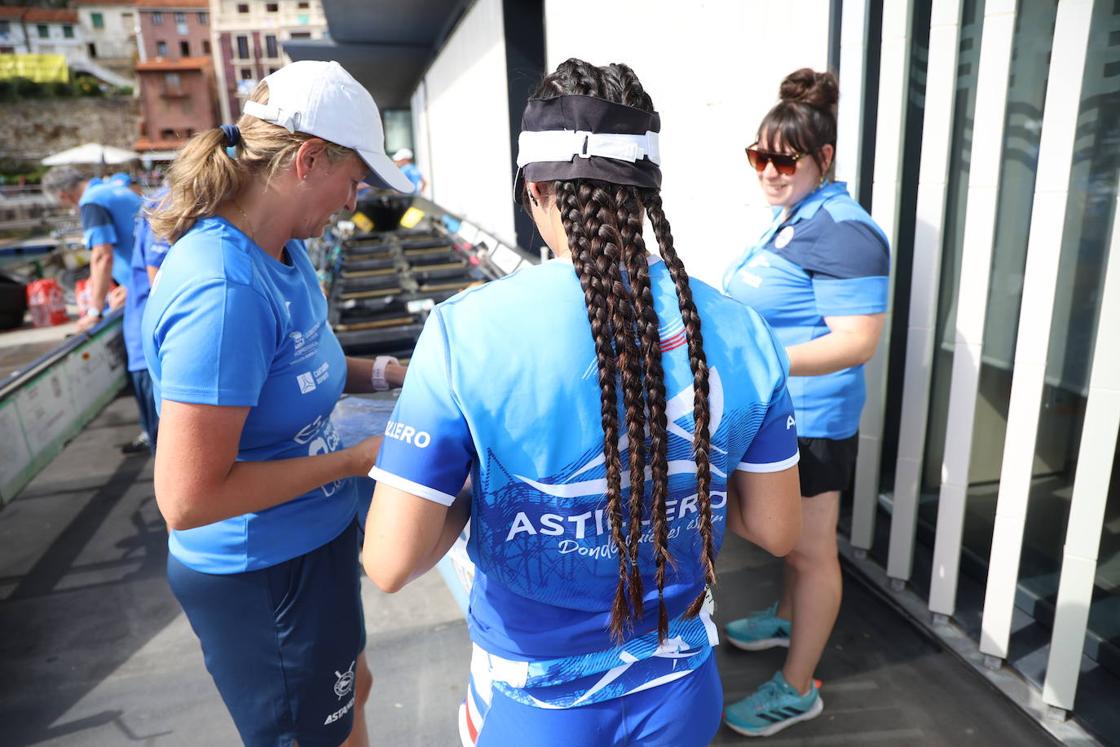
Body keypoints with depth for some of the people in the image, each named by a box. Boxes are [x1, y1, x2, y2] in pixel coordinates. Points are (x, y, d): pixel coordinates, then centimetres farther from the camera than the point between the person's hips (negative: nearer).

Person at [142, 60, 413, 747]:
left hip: (312, 542, 8)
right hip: (263, 573, -8)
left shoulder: (287, 252, -3)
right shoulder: (223, 290, -31)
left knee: (350, 690, 30)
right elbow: (188, 498, -30)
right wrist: (356, 460, -22)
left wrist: (388, 374, -1)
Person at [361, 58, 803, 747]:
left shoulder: (466, 332, -23)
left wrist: (471, 496, -3)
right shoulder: (739, 330, -13)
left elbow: (391, 563, -21)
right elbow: (777, 530, -4)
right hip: (680, 688, 3)